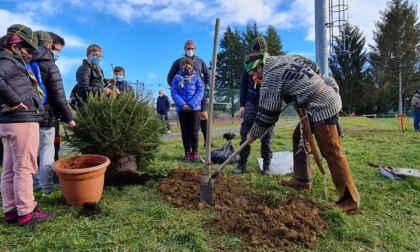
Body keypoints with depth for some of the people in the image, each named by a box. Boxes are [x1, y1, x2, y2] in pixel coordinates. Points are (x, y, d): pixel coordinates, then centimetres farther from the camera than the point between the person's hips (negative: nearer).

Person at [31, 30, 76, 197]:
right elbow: (59, 96, -12)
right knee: (46, 152, 3)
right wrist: (68, 118, -6)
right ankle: (47, 188, 8)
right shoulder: (50, 66, -9)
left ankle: (36, 188, 18)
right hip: (45, 116, -5)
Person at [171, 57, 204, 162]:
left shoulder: (196, 77, 5)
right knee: (185, 132, 7)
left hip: (194, 108, -1)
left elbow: (200, 92, -2)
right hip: (181, 109, 1)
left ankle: (195, 152, 14)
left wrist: (191, 104, -15)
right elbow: (174, 92, -1)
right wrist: (182, 104, -16)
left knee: (194, 131, 3)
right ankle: (187, 152, 15)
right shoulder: (177, 78, 6)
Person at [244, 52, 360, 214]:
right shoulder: (286, 60, 16)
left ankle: (350, 200, -4)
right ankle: (302, 179, 25)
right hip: (326, 100, 10)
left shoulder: (271, 76, -10)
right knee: (299, 137, 17)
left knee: (331, 152, -9)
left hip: (321, 107, -10)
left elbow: (267, 111, -8)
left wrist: (253, 134, 3)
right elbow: (314, 66, 24)